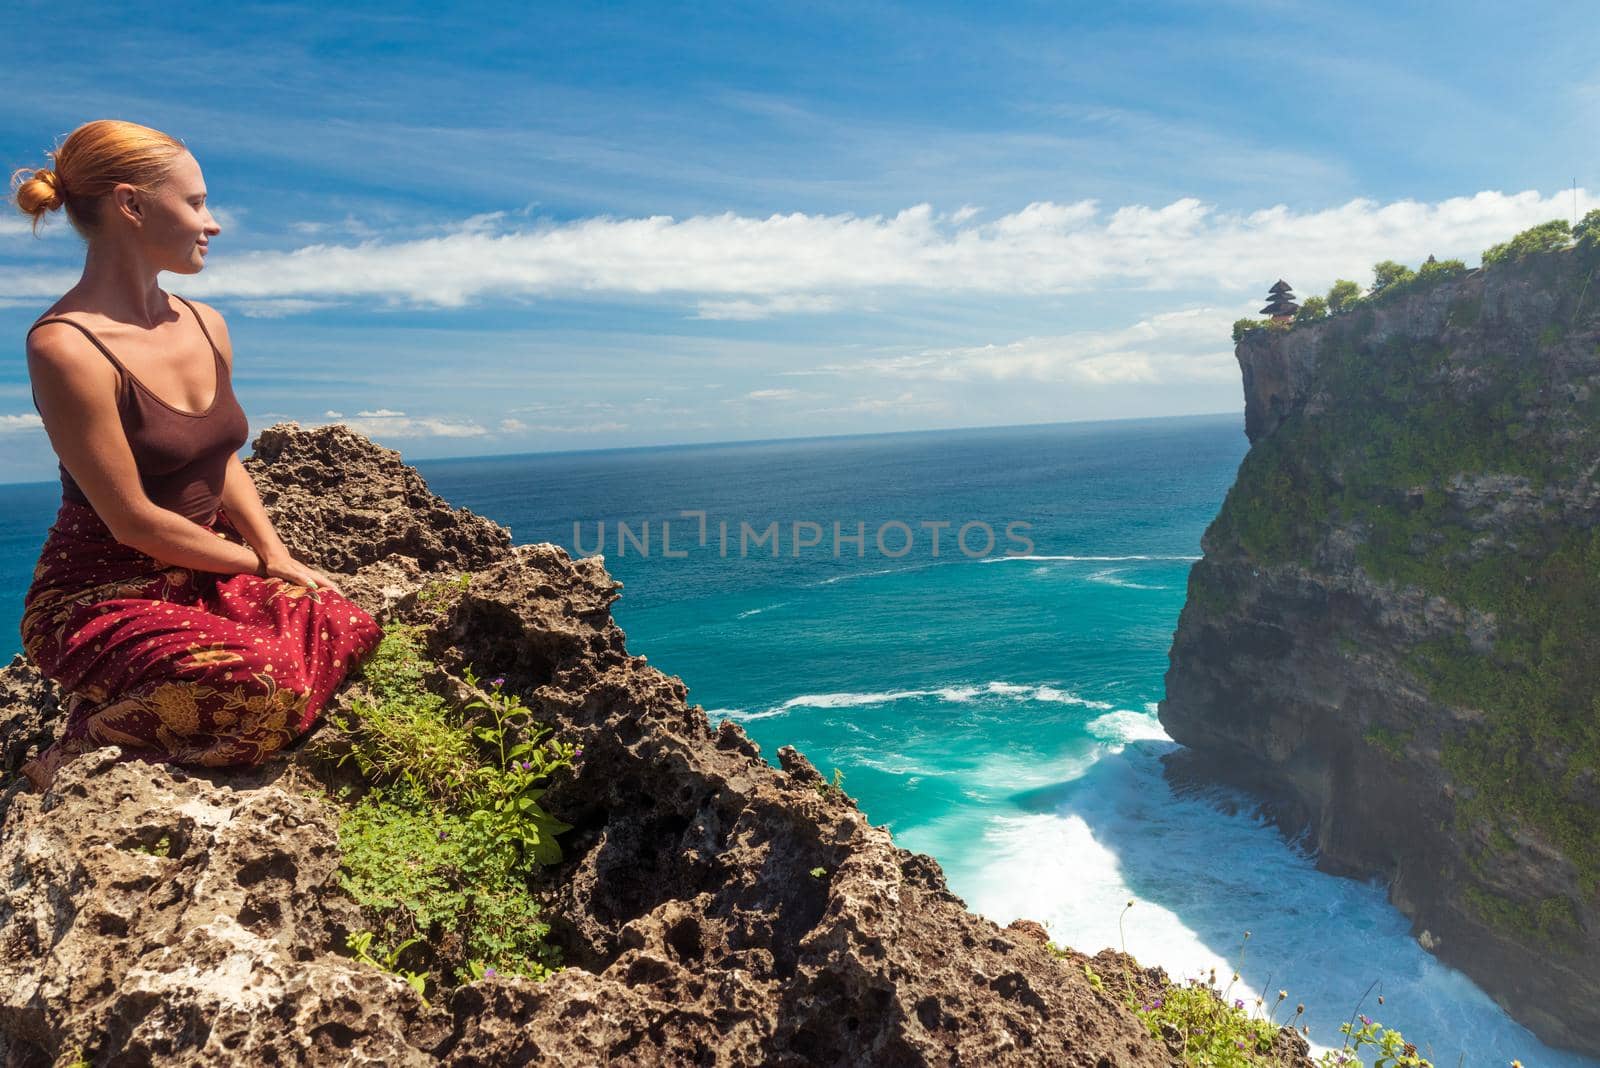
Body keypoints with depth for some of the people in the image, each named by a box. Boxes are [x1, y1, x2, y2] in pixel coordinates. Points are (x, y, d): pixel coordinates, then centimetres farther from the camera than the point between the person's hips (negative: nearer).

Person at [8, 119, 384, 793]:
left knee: (348, 630, -12)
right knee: (267, 685, -30)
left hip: (204, 578, 8)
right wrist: (260, 564, -7)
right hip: (102, 597, -8)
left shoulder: (205, 326, 5)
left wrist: (278, 556, -1)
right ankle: (79, 752, -2)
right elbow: (132, 520, -18)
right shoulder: (65, 347, -19)